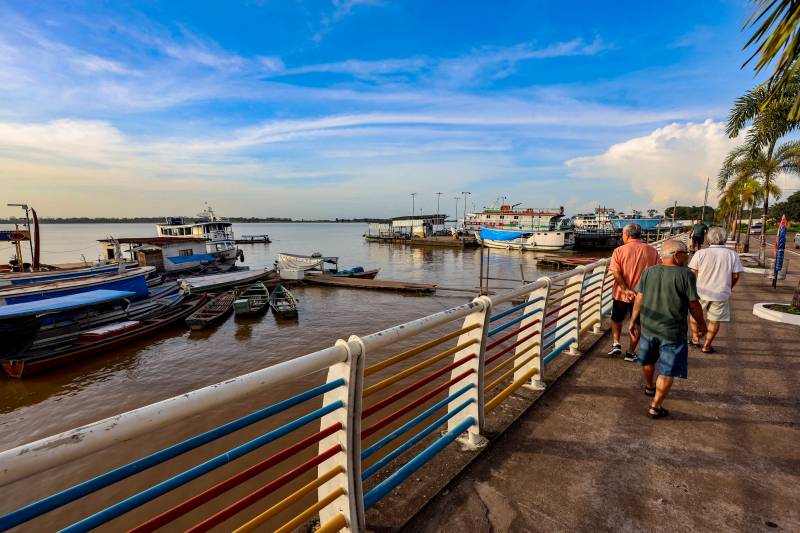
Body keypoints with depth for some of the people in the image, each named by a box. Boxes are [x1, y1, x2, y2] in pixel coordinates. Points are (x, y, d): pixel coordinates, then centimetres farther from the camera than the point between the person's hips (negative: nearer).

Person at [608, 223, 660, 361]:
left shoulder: (619, 251, -9)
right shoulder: (652, 251, -4)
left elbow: (616, 273, -18)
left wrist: (626, 289, -17)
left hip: (621, 293, -1)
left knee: (616, 319, 21)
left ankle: (616, 344, 13)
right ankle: (630, 353, 18)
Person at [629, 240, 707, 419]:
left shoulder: (648, 272, -1)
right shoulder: (686, 275, -13)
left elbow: (639, 299, 1)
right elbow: (694, 305, -9)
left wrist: (634, 321, 10)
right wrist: (701, 324, 8)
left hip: (648, 327, 5)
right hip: (673, 332, -5)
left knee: (647, 360, 27)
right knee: (667, 372, 7)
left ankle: (649, 387, 49)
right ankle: (655, 407, 12)